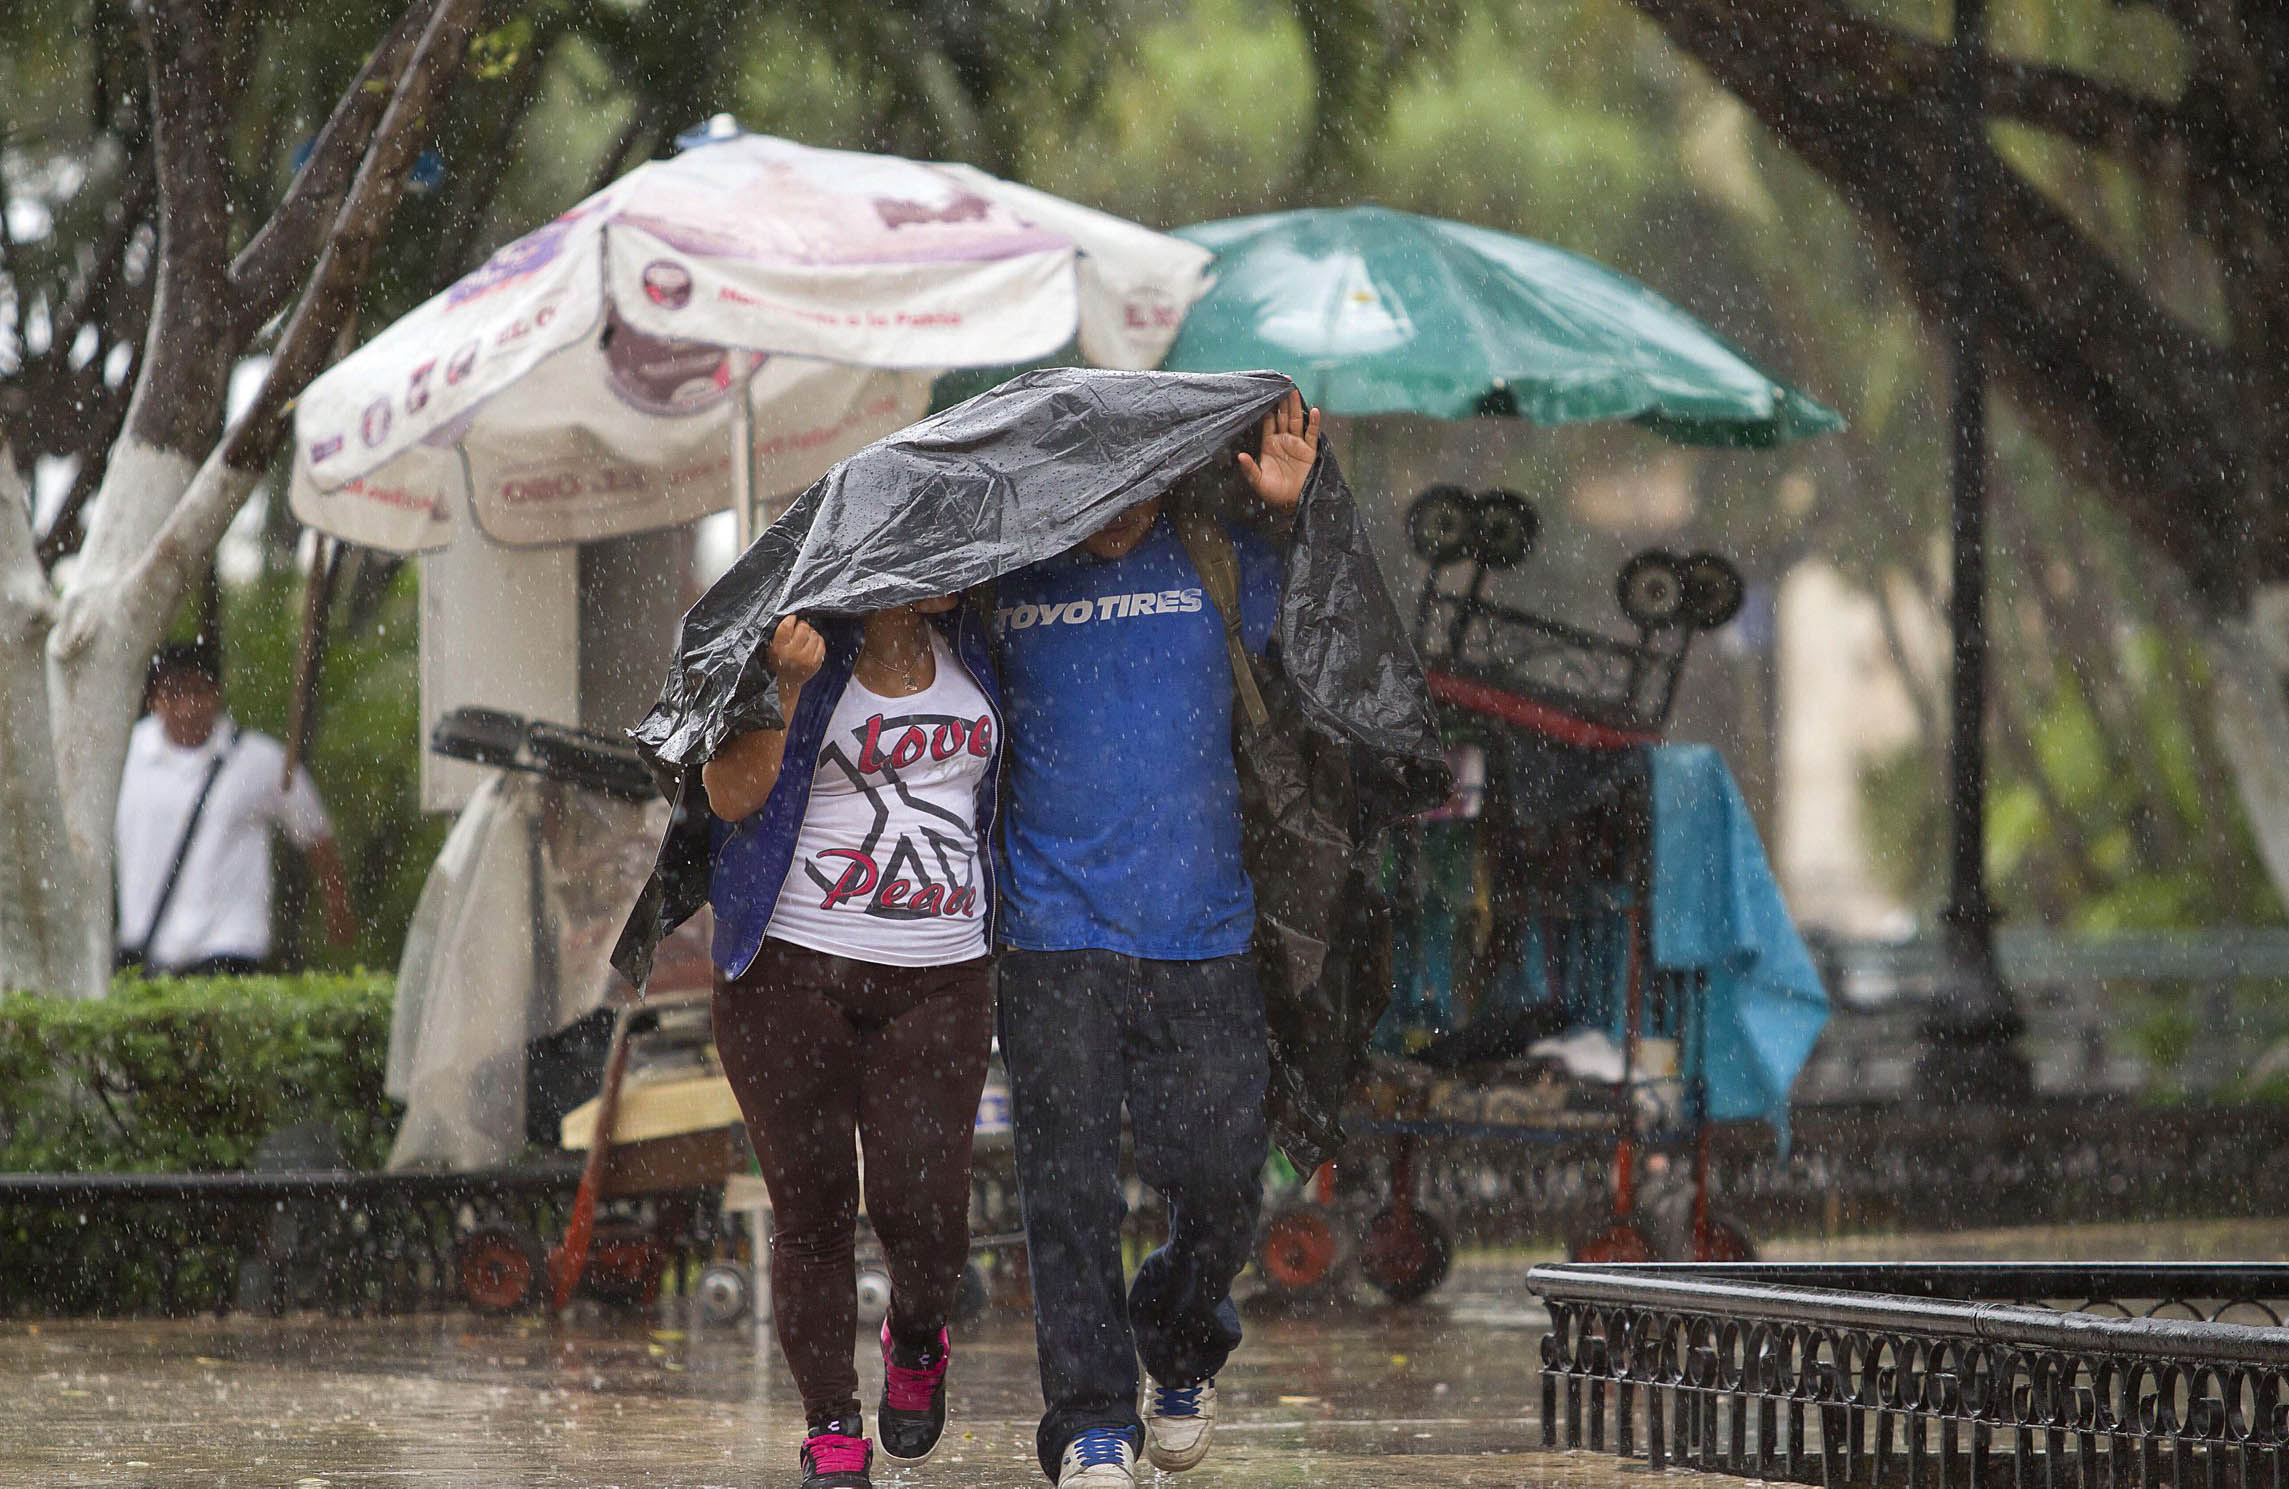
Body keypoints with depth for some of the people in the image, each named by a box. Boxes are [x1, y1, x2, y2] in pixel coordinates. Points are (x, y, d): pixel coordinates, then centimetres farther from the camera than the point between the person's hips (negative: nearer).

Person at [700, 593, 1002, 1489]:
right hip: (790, 970, -3)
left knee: (920, 1208, -8)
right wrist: (785, 682, -22)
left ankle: (916, 1337, 25)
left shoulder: (967, 644, 10)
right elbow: (732, 795, -13)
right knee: (811, 1208, -2)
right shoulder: (805, 647, -5)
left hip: (939, 980, 3)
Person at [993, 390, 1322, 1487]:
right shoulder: (1001, 573, 4)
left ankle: (1181, 1353, 30)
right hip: (1055, 934, -1)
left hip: (1201, 939, 1)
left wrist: (1294, 514, -8)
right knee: (1070, 1188, -5)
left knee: (1220, 1181, 2)